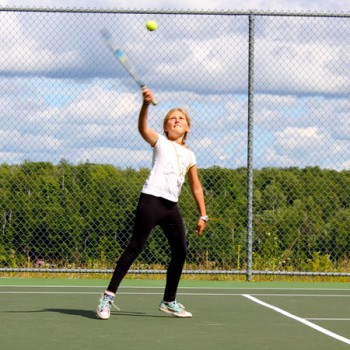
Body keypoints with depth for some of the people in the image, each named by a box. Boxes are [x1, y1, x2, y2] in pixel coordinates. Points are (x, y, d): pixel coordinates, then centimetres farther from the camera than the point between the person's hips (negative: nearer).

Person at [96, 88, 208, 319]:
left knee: (181, 252, 5)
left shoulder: (189, 156, 19)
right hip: (151, 200, -6)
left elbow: (196, 187, 24)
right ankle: (109, 296, -10)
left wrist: (203, 215, 19)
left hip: (171, 206, 6)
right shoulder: (161, 143, 5)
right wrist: (146, 104, -33)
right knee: (135, 247, -11)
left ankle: (169, 301, 20)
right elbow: (143, 129, -15)